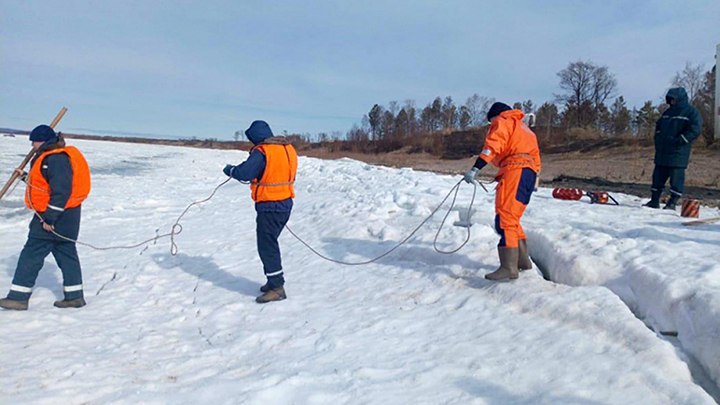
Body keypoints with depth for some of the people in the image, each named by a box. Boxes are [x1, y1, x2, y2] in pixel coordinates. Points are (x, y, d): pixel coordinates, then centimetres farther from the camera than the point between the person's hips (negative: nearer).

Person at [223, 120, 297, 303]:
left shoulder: (262, 151, -17)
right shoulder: (288, 148, 7)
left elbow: (244, 173, -23)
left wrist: (230, 169, -2)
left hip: (269, 206, -9)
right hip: (286, 204, 9)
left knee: (267, 246, -1)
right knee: (270, 242, 20)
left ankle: (277, 288, 2)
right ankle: (274, 281, 29)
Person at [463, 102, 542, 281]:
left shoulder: (503, 122, 8)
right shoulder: (525, 129, 34)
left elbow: (492, 146, -10)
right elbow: (535, 154, 28)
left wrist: (476, 168, -19)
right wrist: (533, 182, 26)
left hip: (515, 170, -9)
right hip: (530, 172, 9)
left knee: (505, 218, -16)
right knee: (512, 219, 17)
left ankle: (509, 267, -23)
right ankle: (523, 260, 20)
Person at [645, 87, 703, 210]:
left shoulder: (691, 112, -4)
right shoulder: (668, 112, 19)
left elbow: (695, 129, -14)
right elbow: (659, 125, 28)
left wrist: (679, 141, -18)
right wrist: (658, 140, 12)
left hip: (678, 153, -7)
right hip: (662, 153, 7)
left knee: (676, 177, -4)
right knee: (658, 176, 9)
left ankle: (672, 203, 1)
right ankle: (654, 201, 17)